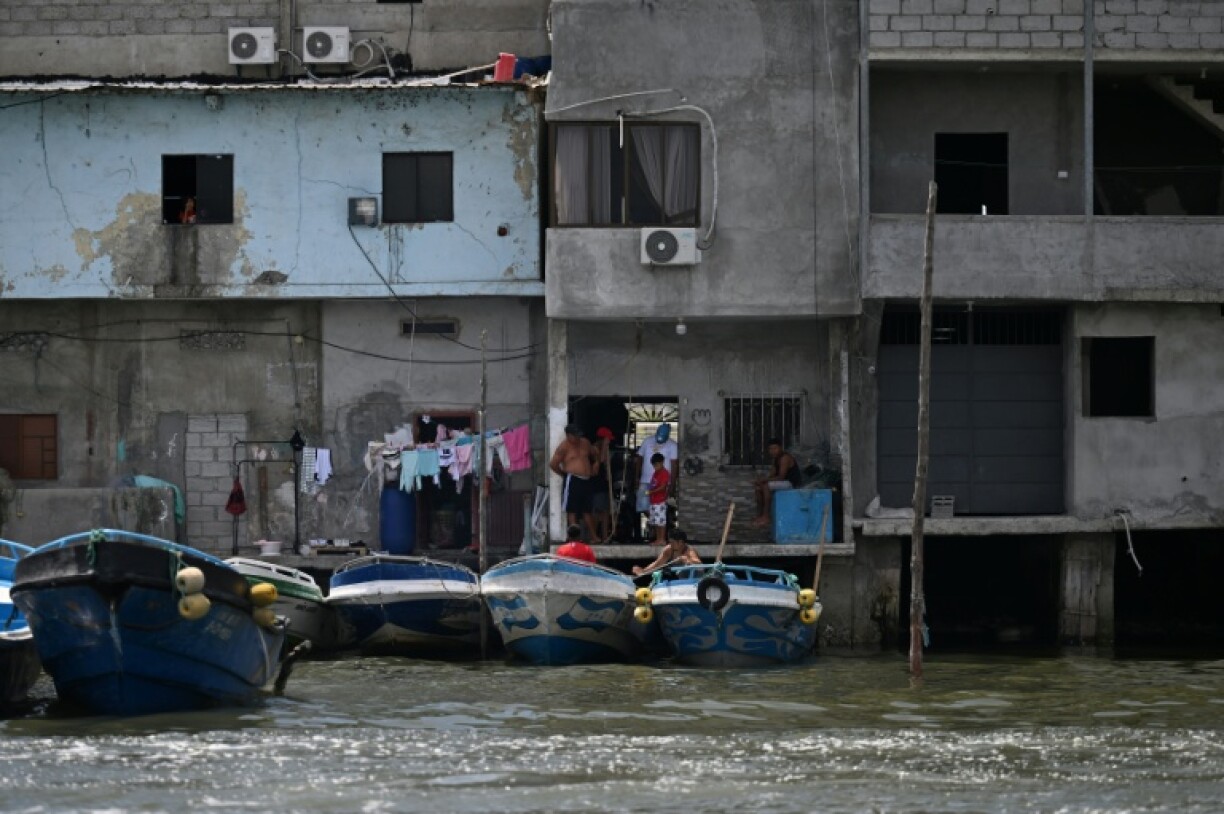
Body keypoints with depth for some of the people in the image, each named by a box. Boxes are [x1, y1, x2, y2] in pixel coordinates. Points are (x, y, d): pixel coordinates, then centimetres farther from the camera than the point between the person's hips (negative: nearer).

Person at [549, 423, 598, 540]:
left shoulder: (585, 443, 13)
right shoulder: (564, 446, -6)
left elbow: (594, 455, 31)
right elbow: (553, 464, -10)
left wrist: (592, 469, 20)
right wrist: (564, 474, 0)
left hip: (586, 481, 7)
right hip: (572, 481, -7)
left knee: (587, 511, 11)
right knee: (572, 510, -6)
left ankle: (593, 536, 14)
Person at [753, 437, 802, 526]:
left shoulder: (785, 458, -19)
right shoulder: (777, 458, 12)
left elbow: (781, 477, -24)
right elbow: (772, 475, 12)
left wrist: (764, 480, -21)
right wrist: (762, 480, -7)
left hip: (791, 483, -10)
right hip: (784, 483, 10)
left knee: (766, 486, -25)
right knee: (759, 488, 8)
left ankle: (765, 518, -23)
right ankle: (759, 515, 6)